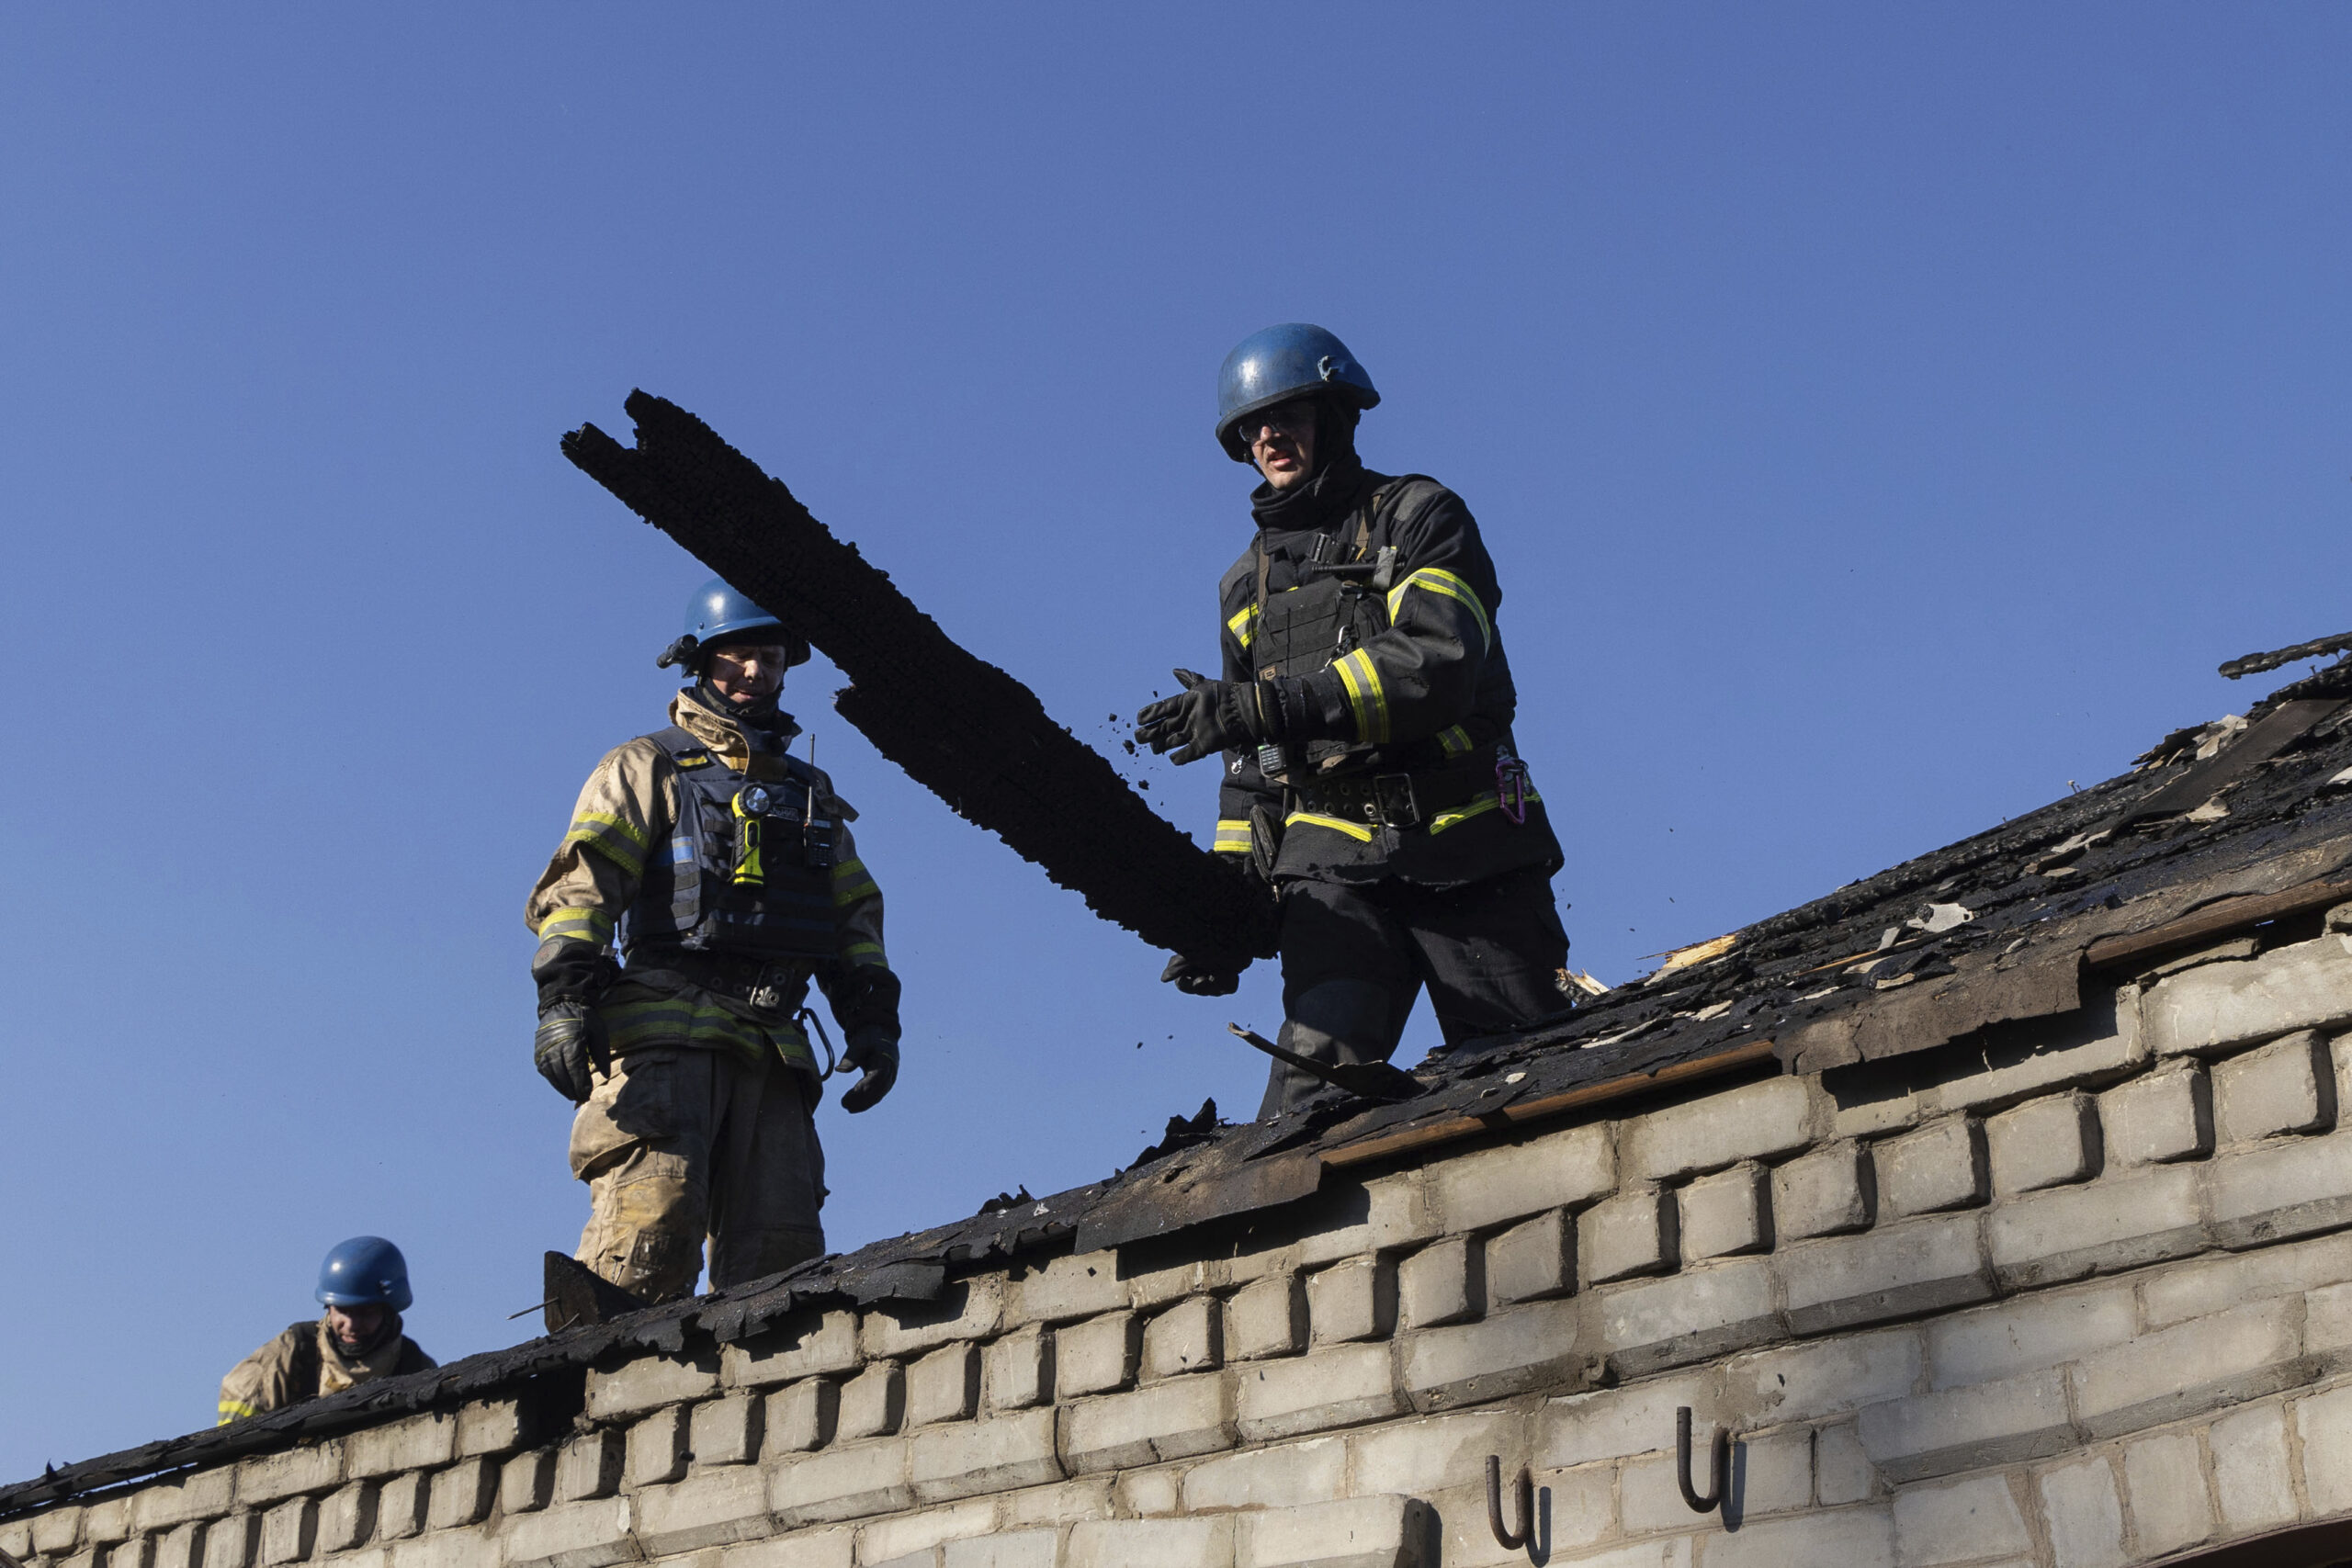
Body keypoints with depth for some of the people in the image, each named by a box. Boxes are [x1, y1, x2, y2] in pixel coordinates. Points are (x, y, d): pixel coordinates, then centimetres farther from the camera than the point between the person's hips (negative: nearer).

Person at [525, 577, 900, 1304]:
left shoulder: (812, 794, 29)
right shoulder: (648, 768, 13)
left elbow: (855, 914, 27)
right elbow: (579, 883, 1)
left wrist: (872, 1018, 10)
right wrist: (564, 997, -15)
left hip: (772, 1049, 5)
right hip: (666, 1029, -5)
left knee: (781, 1253, -6)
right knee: (653, 1220, -21)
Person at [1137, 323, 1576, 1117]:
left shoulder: (1421, 517, 5)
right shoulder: (1247, 585, 21)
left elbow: (1438, 664, -14)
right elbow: (1250, 768, 24)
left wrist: (1266, 705, -22)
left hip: (1467, 851, -2)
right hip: (1336, 864, 3)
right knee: (1320, 1064, -21)